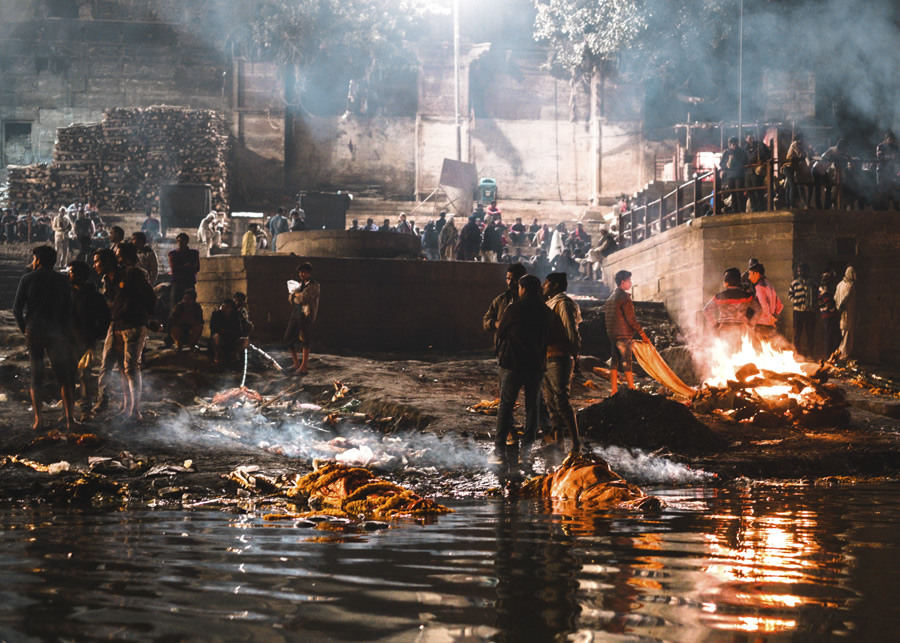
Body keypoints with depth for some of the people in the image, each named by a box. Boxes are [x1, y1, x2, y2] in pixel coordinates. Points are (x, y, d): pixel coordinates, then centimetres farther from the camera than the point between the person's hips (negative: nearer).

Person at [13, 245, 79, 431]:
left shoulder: (27, 279, 0)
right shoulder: (62, 281, 2)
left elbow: (17, 309, -2)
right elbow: (68, 311, 2)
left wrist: (25, 329, 9)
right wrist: (63, 331, 10)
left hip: (33, 332, 1)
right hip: (56, 332, -1)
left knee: (36, 377, 8)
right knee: (64, 377, 4)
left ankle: (38, 419, 4)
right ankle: (70, 419, 0)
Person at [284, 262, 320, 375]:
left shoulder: (313, 285, -6)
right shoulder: (300, 284, 20)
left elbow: (303, 298, -17)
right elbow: (291, 299, 15)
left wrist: (296, 295, 2)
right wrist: (298, 296, -5)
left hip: (306, 314, -8)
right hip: (296, 313, 8)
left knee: (304, 340, -8)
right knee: (288, 339, 7)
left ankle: (304, 366, -2)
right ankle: (296, 363, 20)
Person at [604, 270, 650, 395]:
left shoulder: (611, 297, 15)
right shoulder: (624, 297, -13)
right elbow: (631, 319, -17)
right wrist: (642, 334, -13)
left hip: (612, 334, 9)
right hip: (624, 335, -9)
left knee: (615, 361, 8)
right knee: (627, 362, -7)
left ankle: (614, 390, 9)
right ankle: (632, 389, -6)